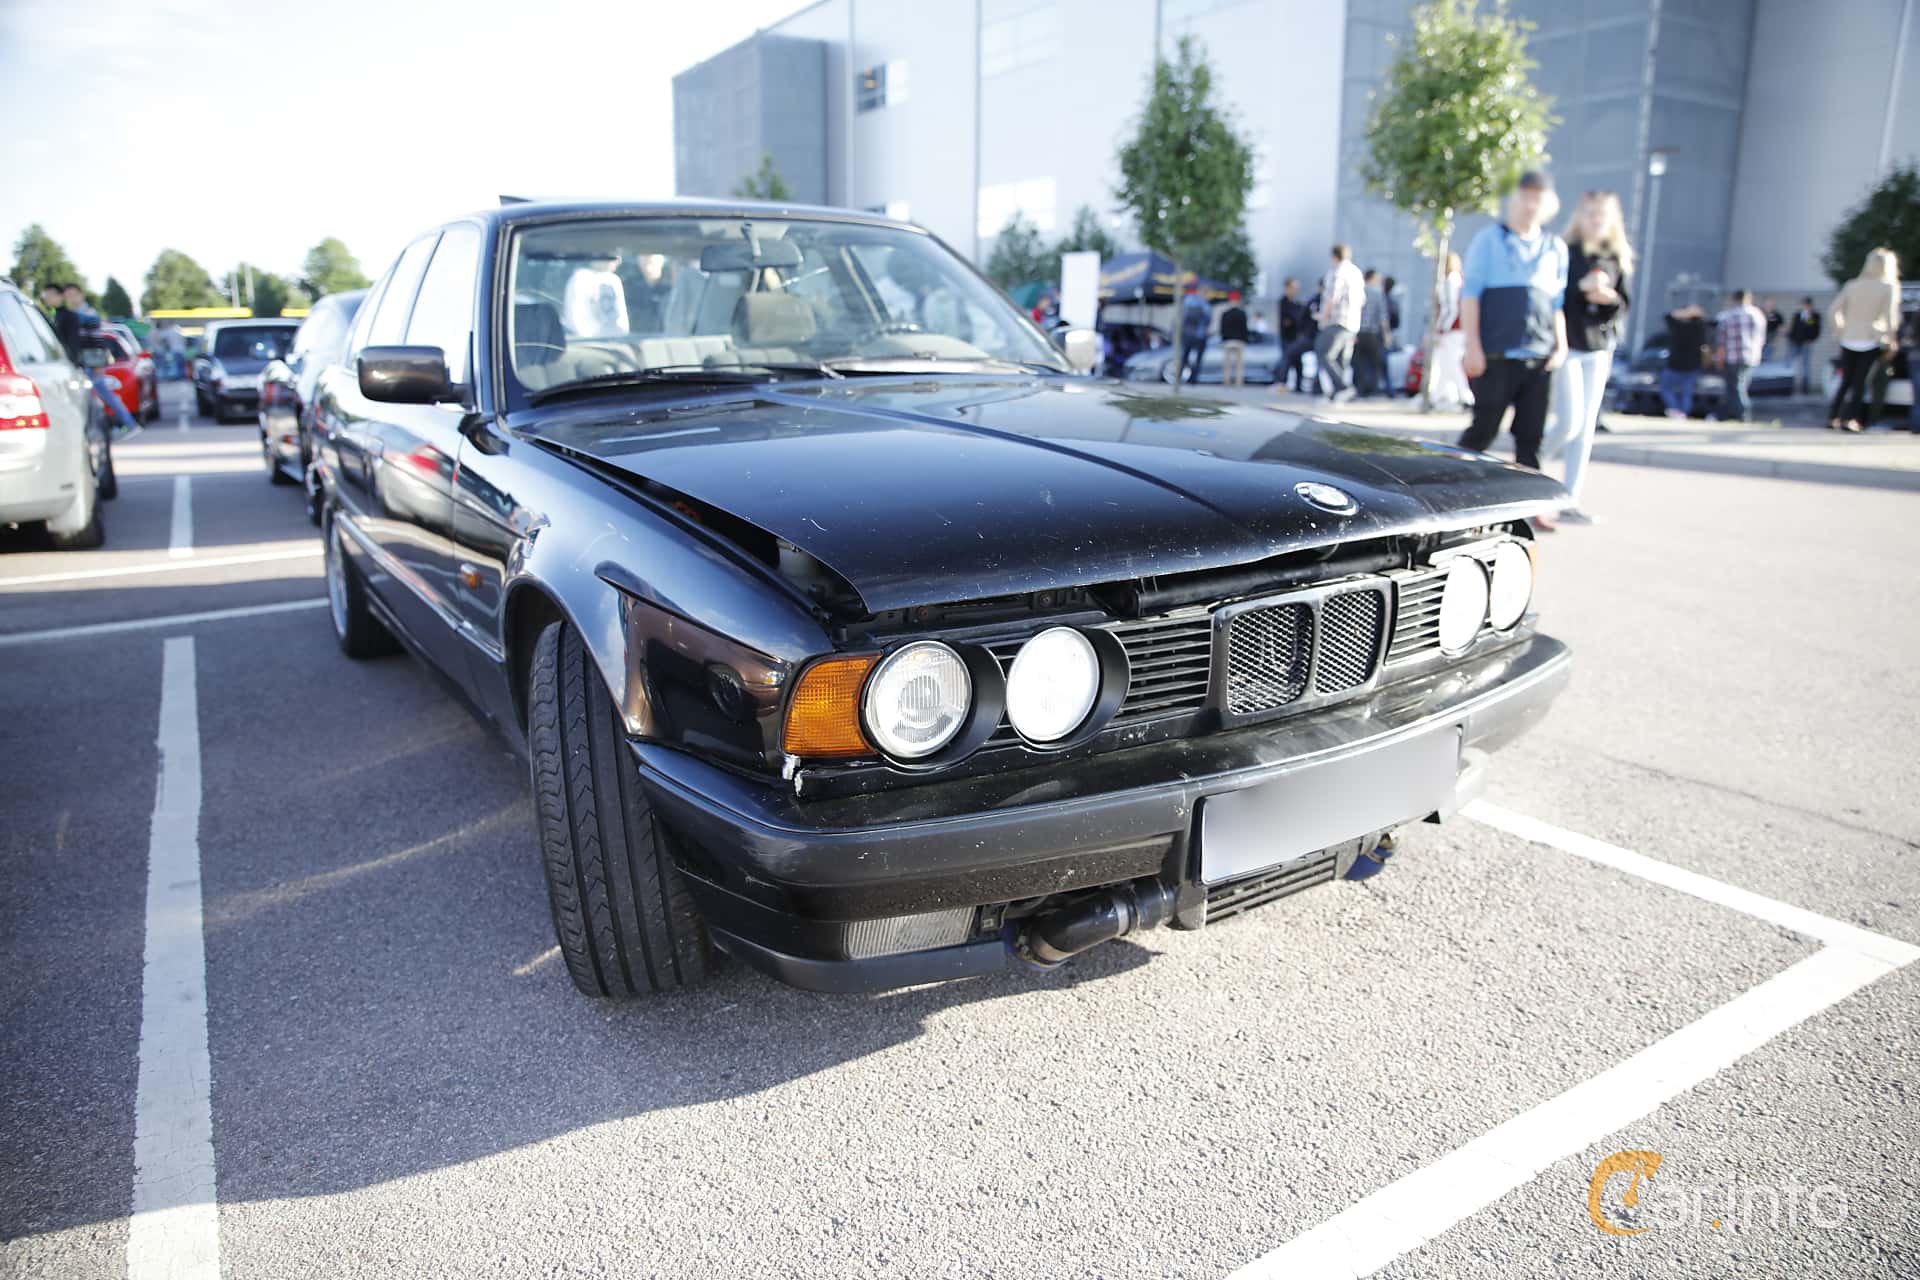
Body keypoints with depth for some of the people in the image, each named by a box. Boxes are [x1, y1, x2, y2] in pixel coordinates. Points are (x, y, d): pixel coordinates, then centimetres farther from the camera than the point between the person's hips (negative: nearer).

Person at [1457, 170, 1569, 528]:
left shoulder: (1556, 248, 17)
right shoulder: (1489, 240, 5)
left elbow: (1558, 302, 20)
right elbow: (1470, 294, -1)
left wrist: (1561, 346, 8)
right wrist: (1473, 347, -9)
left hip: (1538, 360, 4)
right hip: (1496, 356, -4)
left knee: (1531, 435, 4)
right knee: (1483, 429, -4)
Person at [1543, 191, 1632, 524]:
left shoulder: (1618, 259, 11)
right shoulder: (1563, 252, -4)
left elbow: (1624, 303, 9)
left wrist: (1610, 298, -12)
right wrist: (1582, 286, -23)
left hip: (1599, 349, 5)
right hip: (1565, 345, -5)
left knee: (1586, 427, 3)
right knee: (1569, 422, -14)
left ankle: (1570, 501, 6)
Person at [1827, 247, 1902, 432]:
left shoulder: (1853, 285, 6)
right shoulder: (1889, 287, -5)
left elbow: (1833, 311, 3)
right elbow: (1890, 318, -10)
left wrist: (1840, 332, 13)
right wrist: (1889, 342, -1)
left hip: (1848, 341, 3)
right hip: (1871, 342, -3)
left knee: (1845, 381, 13)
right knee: (1861, 383, 1)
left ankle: (1832, 417, 8)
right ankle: (1850, 420, -5)